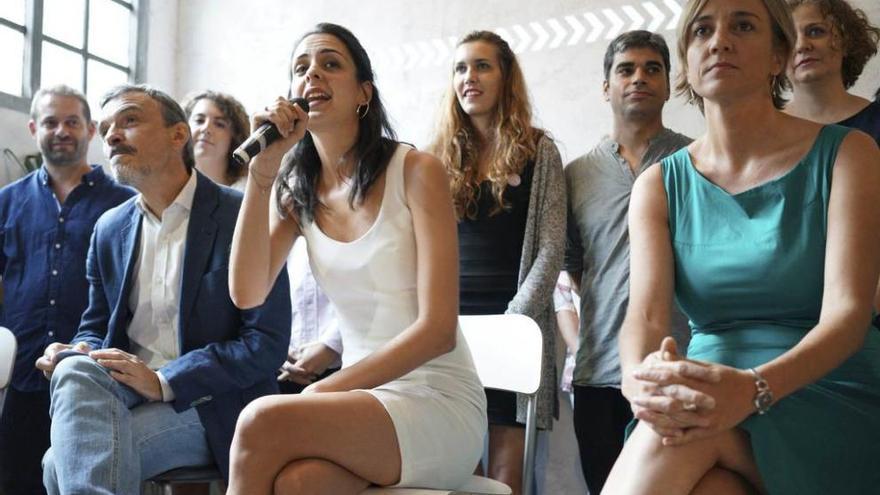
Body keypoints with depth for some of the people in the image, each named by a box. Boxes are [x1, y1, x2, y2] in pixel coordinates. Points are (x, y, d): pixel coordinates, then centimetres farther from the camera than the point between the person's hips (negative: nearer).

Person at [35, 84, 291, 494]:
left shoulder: (242, 216, -9)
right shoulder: (109, 229, 11)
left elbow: (268, 341, -14)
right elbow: (96, 327, 18)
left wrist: (163, 381, -21)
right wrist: (79, 352, -7)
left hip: (209, 405, -6)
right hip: (128, 391, 6)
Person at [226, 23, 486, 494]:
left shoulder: (415, 171, -8)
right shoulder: (296, 189, 8)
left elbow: (438, 329, -15)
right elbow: (247, 293, -7)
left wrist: (320, 393, -19)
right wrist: (262, 169, -12)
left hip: (440, 403, -3)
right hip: (365, 399, 3)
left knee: (263, 422, -28)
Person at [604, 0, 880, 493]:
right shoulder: (660, 185, 7)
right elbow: (646, 314, -7)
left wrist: (753, 388, -32)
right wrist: (640, 379, -32)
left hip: (833, 410, -1)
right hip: (709, 397, 2)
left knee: (692, 433, -32)